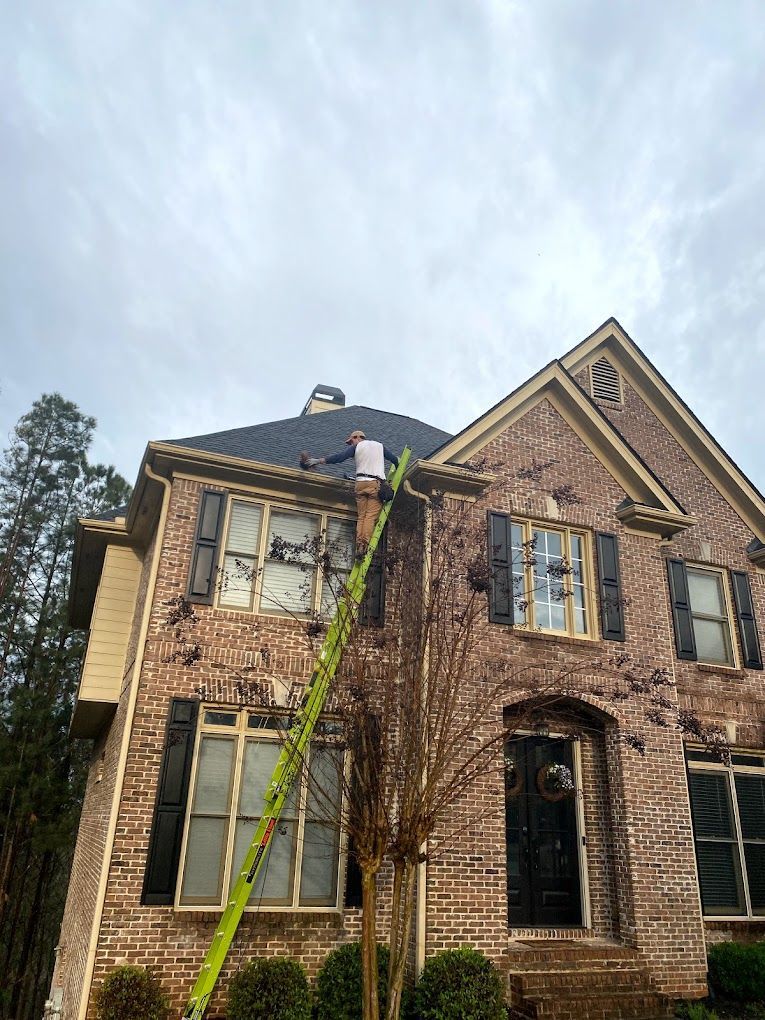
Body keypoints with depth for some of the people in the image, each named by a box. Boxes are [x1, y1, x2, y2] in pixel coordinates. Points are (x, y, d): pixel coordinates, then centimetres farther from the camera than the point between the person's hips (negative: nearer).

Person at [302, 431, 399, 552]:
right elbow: (395, 459, 24)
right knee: (371, 516, -8)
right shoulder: (379, 446, 20)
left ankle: (359, 545, -10)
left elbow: (339, 457, 0)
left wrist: (319, 460, 1)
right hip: (375, 483, 0)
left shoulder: (356, 447, 12)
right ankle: (365, 545, -23)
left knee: (361, 516, 4)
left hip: (361, 483, 0)